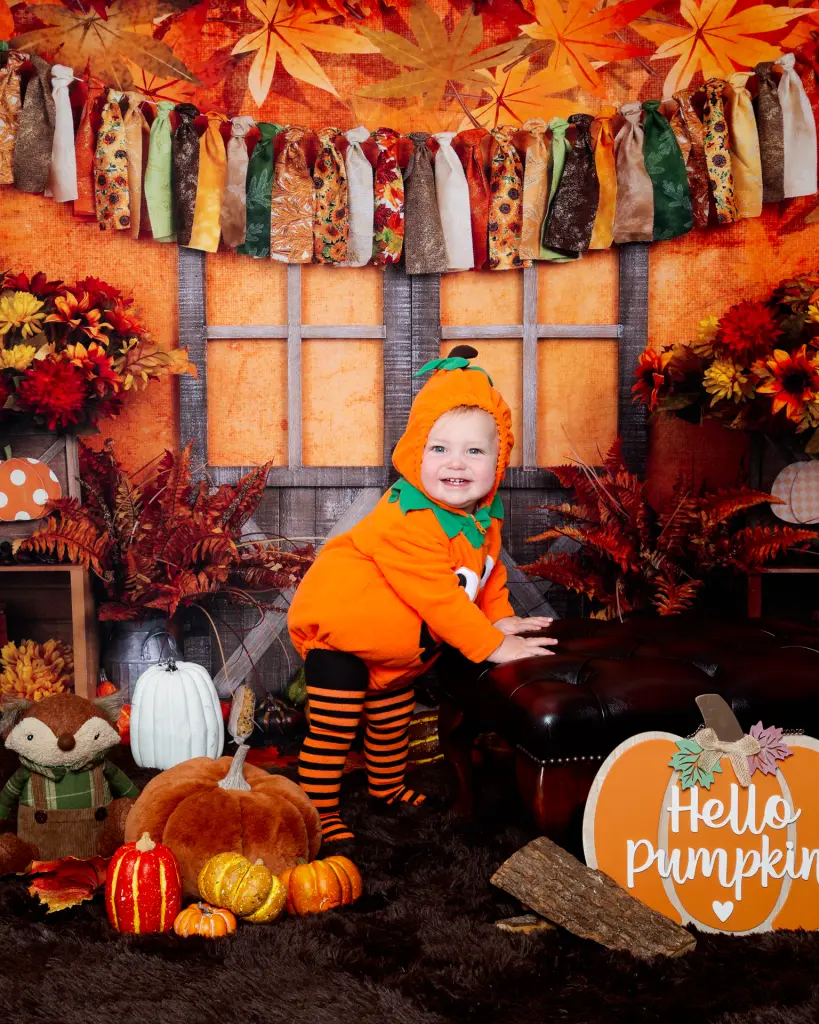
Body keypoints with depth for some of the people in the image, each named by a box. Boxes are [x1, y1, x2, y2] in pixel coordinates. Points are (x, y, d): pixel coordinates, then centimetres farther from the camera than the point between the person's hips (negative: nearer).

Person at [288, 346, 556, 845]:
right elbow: (438, 597, -33)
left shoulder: (483, 516, -6)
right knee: (334, 730, -5)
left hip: (396, 645, 9)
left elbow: (489, 568, 13)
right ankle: (321, 814, 9)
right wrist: (494, 645, -28)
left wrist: (500, 617, 3)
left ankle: (388, 788, 47)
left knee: (395, 714, 25)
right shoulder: (408, 521, -35)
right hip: (339, 627, -9)